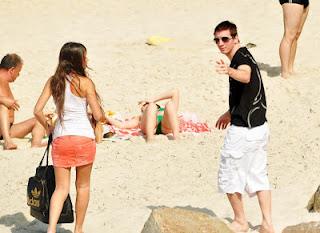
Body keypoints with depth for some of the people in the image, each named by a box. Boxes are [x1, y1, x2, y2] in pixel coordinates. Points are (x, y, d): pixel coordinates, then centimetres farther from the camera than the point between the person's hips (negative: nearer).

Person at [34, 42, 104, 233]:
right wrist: (102, 113, 13)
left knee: (61, 188, 6)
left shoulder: (53, 81, 3)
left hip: (60, 139, 3)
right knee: (83, 186, 15)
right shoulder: (85, 82, -8)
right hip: (84, 138, -3)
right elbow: (98, 115, -10)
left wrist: (48, 127, 17)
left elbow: (38, 111, 0)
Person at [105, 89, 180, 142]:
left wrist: (153, 100, 33)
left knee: (169, 104, -27)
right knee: (151, 106, -28)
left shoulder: (165, 111, 45)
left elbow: (175, 92, 35)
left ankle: (176, 136, -52)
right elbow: (121, 125, 33)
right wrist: (105, 116, 43)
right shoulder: (140, 117, 46)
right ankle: (150, 138, -54)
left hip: (166, 127, 0)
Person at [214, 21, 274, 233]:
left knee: (228, 177, 5)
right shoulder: (245, 56, 15)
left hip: (243, 130, -10)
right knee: (258, 176, 14)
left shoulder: (241, 57, -16)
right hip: (260, 126, 10)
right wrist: (231, 113, 38)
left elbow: (245, 76, -41)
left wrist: (229, 71, -60)